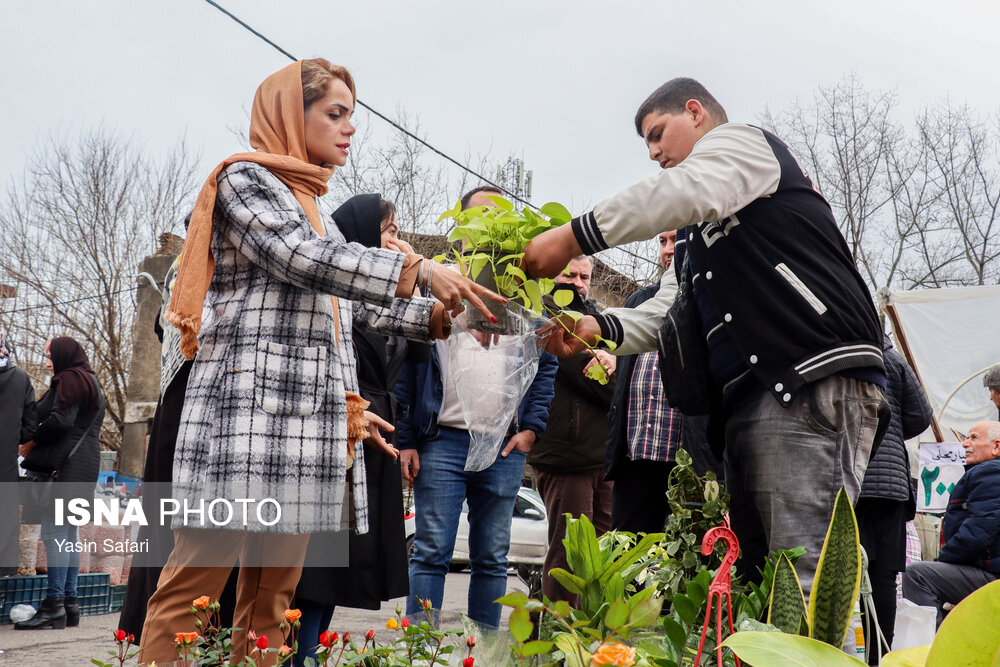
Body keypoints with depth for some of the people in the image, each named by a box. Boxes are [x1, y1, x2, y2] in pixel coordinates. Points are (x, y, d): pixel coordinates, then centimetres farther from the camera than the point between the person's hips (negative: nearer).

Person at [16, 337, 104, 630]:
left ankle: (54, 604, -14)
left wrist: (31, 443, -4)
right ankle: (70, 602, 10)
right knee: (68, 534, 10)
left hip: (64, 464, -10)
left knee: (54, 532, -11)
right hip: (86, 463, 10)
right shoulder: (90, 381, 23)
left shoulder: (69, 380, -5)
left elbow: (60, 420, -17)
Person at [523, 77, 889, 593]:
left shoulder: (741, 140, 8)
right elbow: (666, 311, 25)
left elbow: (686, 190, -15)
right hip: (747, 402, 10)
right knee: (757, 583, 5)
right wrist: (599, 327, 6)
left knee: (803, 583, -19)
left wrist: (572, 237, -18)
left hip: (814, 381, -10)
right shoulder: (699, 230, 34)